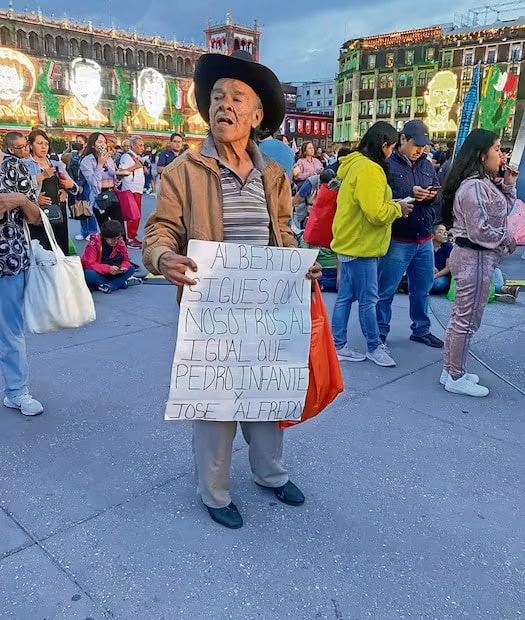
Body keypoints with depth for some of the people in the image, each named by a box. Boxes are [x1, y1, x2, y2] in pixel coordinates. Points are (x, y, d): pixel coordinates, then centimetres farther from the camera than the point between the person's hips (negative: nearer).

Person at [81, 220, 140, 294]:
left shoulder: (120, 243, -9)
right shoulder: (94, 243, -20)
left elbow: (125, 260, -2)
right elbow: (89, 264, -26)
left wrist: (123, 267, -27)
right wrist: (108, 269, -38)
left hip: (111, 274, 4)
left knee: (131, 269, -16)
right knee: (89, 275, -38)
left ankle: (110, 286, -30)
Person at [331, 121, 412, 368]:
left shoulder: (356, 164, 12)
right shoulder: (369, 170, -19)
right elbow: (376, 213, -24)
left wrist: (392, 206, 8)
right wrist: (397, 208, -7)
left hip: (352, 243, 10)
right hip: (360, 246, -10)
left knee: (345, 297, 14)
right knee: (368, 300, 3)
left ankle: (337, 346, 22)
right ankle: (374, 347, 16)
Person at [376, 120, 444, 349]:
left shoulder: (427, 165, 11)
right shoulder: (388, 165, -9)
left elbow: (439, 191, 17)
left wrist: (433, 194, -6)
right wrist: (409, 194, -22)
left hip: (424, 240, 7)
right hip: (398, 240, -7)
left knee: (422, 288, 17)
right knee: (386, 289, 2)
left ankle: (421, 329, 33)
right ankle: (380, 332, 17)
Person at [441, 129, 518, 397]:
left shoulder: (484, 182, 12)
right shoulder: (473, 187, -19)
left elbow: (501, 212, 22)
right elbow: (480, 231, -23)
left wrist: (508, 185, 9)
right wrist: (508, 240, -8)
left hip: (474, 256, 10)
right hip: (475, 258, -10)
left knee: (461, 316, 15)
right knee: (468, 320, -1)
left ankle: (450, 371, 25)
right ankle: (456, 378, 10)